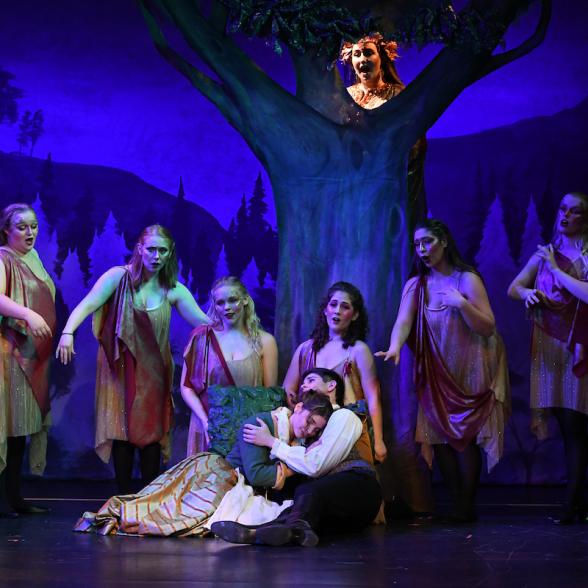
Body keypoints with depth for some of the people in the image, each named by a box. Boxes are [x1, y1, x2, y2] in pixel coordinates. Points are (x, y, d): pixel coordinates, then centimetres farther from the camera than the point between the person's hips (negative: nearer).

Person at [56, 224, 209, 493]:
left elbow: (205, 323, 1)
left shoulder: (174, 291, 2)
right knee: (122, 431, -1)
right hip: (120, 368, -2)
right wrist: (68, 333, -32)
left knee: (151, 433, -1)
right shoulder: (119, 277, -6)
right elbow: (87, 305, -16)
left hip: (152, 372, 2)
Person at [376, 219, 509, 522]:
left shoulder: (467, 279, -9)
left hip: (470, 373, -4)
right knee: (439, 436, -4)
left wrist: (462, 303, -25)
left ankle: (466, 506, 2)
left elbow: (488, 328, -12)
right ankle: (458, 504, 5)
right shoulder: (415, 285, 1)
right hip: (437, 374, 4)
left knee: (464, 437, -8)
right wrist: (395, 348, -35)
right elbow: (403, 321, -15)